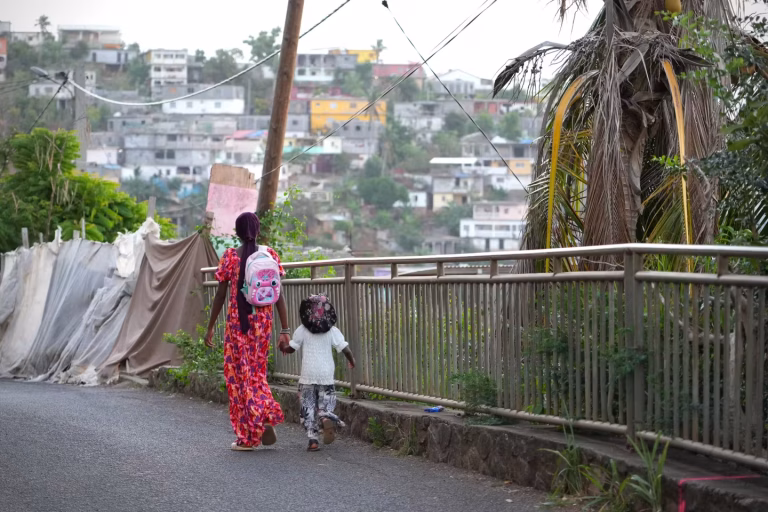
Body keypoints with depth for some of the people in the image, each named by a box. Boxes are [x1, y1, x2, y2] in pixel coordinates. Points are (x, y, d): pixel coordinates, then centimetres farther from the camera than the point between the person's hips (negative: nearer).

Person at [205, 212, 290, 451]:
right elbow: (278, 295, -3)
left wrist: (210, 328, 6)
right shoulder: (269, 255, 0)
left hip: (237, 322, -2)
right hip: (262, 322, 2)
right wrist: (285, 329, -1)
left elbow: (220, 296, -3)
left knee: (239, 373, 5)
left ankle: (246, 437, 5)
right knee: (257, 371, 19)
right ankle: (265, 418, -1)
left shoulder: (230, 257, -5)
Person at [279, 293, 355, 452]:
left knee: (308, 407, 7)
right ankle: (326, 418, -27)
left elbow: (291, 348, 3)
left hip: (307, 376, 0)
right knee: (326, 403, 9)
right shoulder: (332, 331, 0)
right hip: (326, 375, 0)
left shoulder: (302, 331, -1)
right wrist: (351, 360, 16)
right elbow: (345, 348, -4)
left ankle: (312, 439, -4)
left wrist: (282, 348, 26)